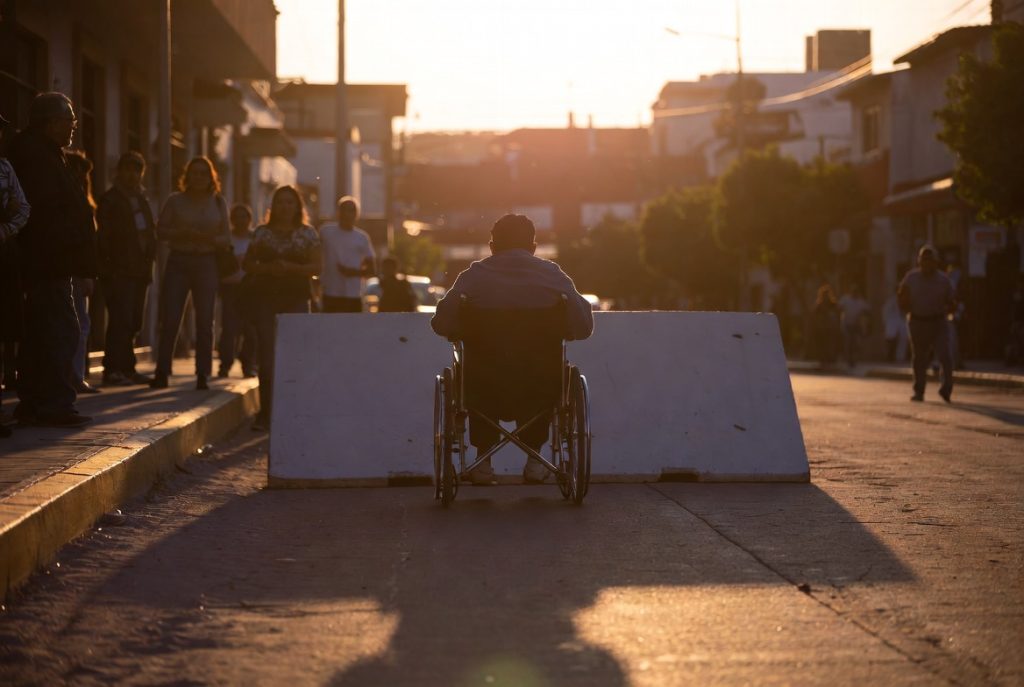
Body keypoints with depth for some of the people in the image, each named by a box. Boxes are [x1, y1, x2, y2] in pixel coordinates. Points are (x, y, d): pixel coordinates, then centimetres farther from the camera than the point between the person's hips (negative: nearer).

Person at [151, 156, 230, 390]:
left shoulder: (218, 202, 8)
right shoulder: (175, 201, 4)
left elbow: (226, 238, 6)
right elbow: (160, 231, 1)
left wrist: (207, 239, -13)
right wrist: (183, 233, -15)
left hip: (206, 263, 1)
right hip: (178, 263, -1)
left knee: (205, 322, -2)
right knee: (169, 320, -6)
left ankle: (202, 375, 3)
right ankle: (161, 372, -2)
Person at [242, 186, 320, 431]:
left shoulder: (307, 233, 7)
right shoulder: (262, 233, 9)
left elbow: (316, 266, 0)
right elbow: (247, 264, 8)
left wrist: (291, 268, -16)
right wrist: (267, 268, -12)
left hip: (296, 298, -1)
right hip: (263, 297, 1)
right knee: (266, 353, -3)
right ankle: (265, 413, -2)